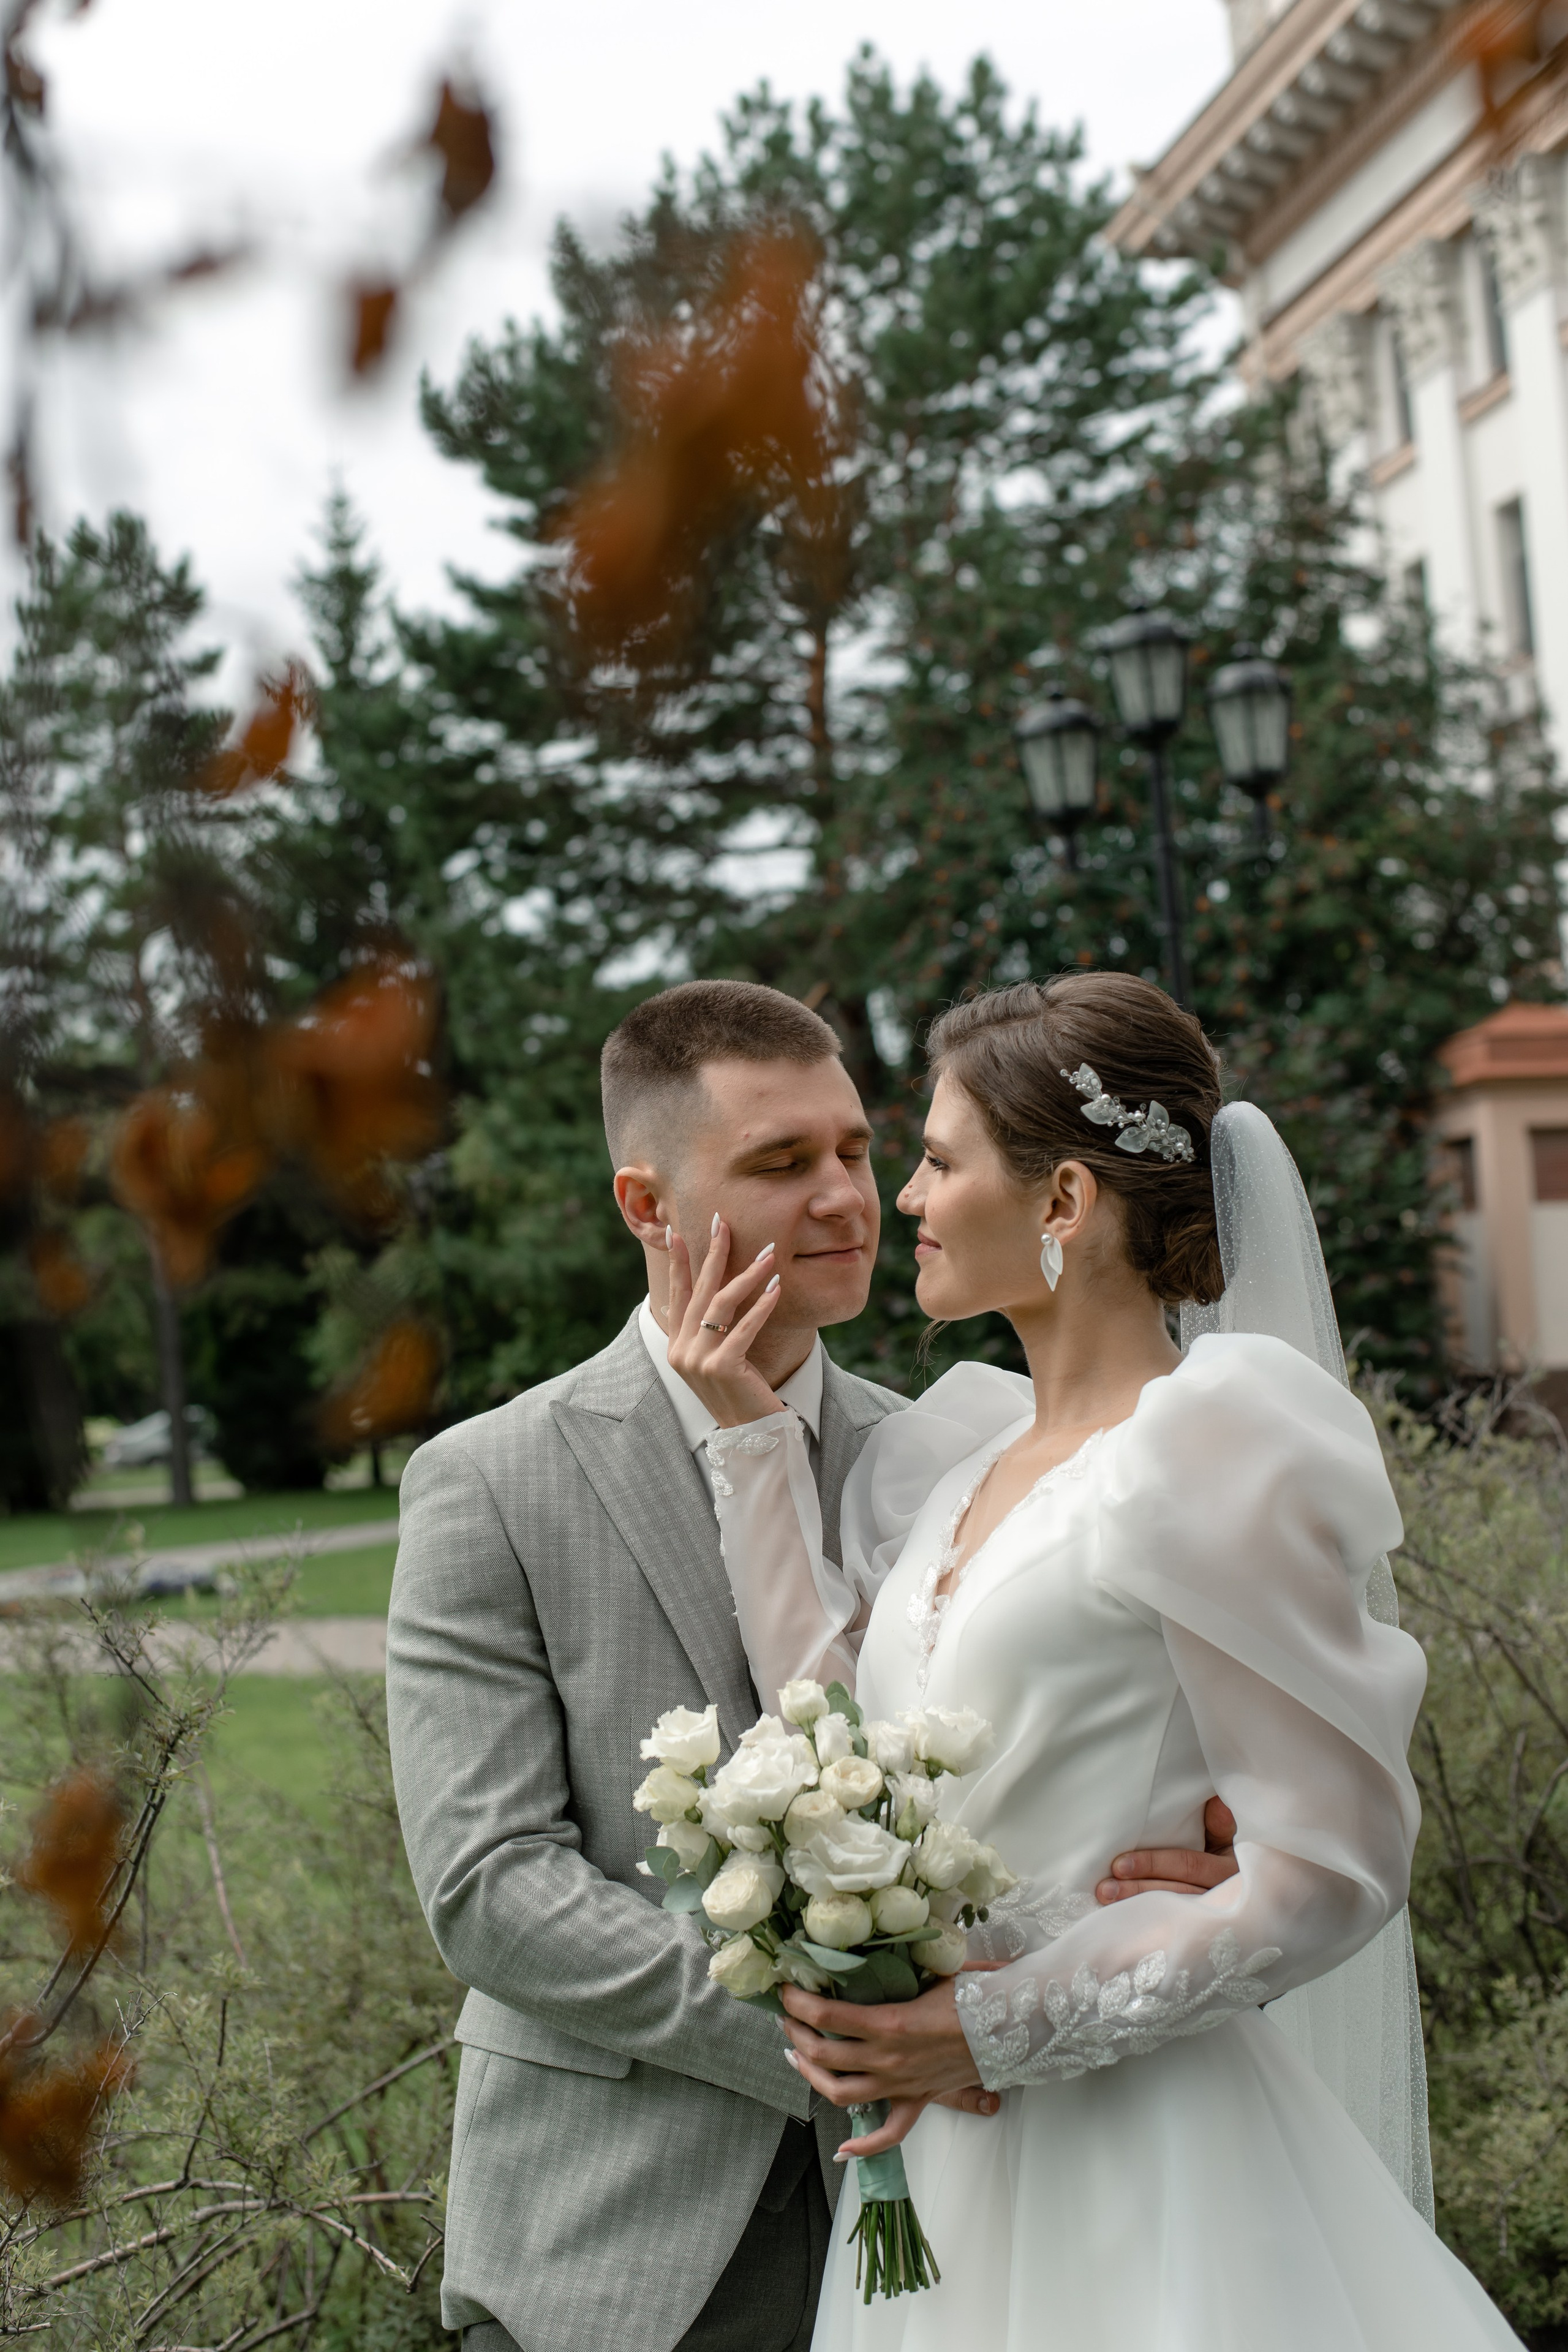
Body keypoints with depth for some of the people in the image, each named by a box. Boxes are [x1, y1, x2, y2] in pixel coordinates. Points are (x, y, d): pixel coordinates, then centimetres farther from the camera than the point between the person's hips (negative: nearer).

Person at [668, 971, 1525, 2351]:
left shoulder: (1212, 1437, -14)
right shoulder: (962, 1444, 9)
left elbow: (1334, 1868, -16)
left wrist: (1005, 2026, -17)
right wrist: (749, 1436, 4)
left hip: (1134, 2165, -7)